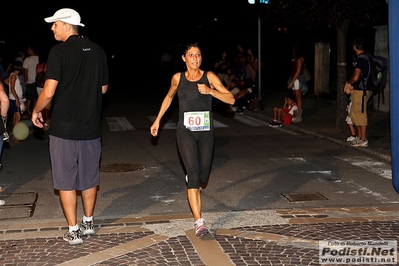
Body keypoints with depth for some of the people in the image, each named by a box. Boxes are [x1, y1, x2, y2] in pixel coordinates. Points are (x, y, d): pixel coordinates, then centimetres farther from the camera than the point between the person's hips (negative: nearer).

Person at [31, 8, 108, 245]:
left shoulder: (59, 52, -13)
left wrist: (36, 111, 0)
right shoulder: (97, 51, 4)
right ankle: (88, 223, 29)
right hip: (91, 127, 5)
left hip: (64, 127, -5)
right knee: (89, 178, 17)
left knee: (66, 181, 6)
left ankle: (74, 231, 10)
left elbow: (48, 93, -17)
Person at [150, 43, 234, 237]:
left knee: (202, 177, 7)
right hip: (185, 132, -1)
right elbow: (169, 97, 22)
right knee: (193, 173, -15)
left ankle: (192, 181, 48)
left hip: (206, 132, 1)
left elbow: (231, 99, -8)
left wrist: (210, 91, -21)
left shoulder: (209, 77, -2)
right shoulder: (177, 78, 2)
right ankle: (199, 223, -15)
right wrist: (157, 120, 23)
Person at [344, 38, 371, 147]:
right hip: (359, 90, 10)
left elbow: (356, 77, -25)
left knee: (360, 114, -4)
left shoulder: (360, 59, -18)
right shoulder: (366, 57, 14)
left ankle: (364, 140, 3)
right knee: (354, 114, 16)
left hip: (361, 91, -10)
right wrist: (351, 84, 14)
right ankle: (360, 137, 22)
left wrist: (348, 82, -5)